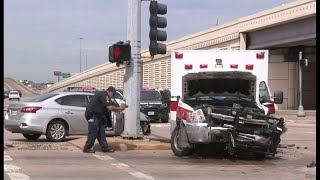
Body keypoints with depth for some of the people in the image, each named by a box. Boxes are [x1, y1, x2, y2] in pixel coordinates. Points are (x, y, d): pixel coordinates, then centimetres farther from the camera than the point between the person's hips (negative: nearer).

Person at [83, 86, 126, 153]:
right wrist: (119, 108, -9)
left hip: (97, 115, 11)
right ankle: (87, 148, -1)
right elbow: (109, 108, -21)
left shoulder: (105, 95, 17)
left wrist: (118, 110, 6)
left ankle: (105, 147, 10)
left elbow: (108, 108, 16)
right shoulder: (103, 95, -17)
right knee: (93, 132, -8)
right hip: (92, 115, -11)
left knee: (101, 131, 8)